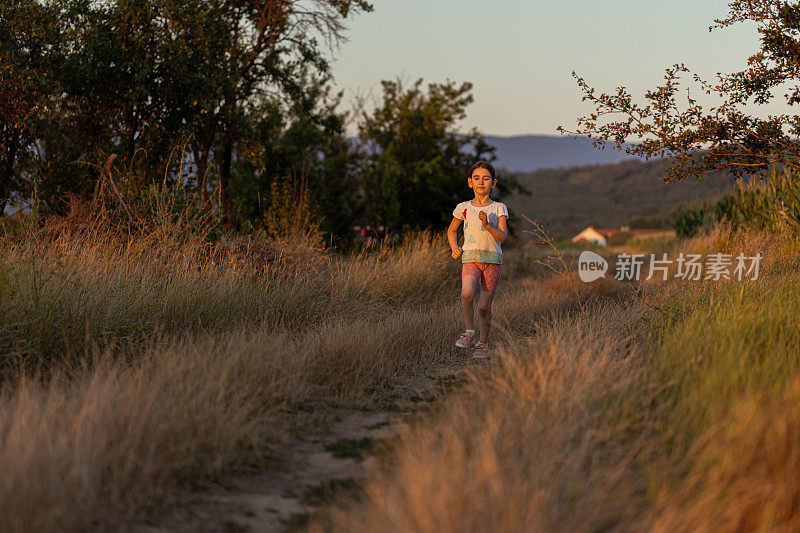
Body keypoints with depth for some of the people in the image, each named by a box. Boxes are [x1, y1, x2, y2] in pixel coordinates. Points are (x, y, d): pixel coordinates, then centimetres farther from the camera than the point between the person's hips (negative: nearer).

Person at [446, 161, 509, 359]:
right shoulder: (463, 208, 8)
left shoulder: (499, 208, 5)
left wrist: (487, 224, -22)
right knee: (467, 293, -28)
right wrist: (454, 248, 8)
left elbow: (502, 237, -6)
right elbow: (452, 230, 25)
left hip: (492, 259, 0)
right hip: (470, 258, 0)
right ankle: (469, 332, -9)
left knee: (484, 307, -2)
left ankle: (483, 342, 19)